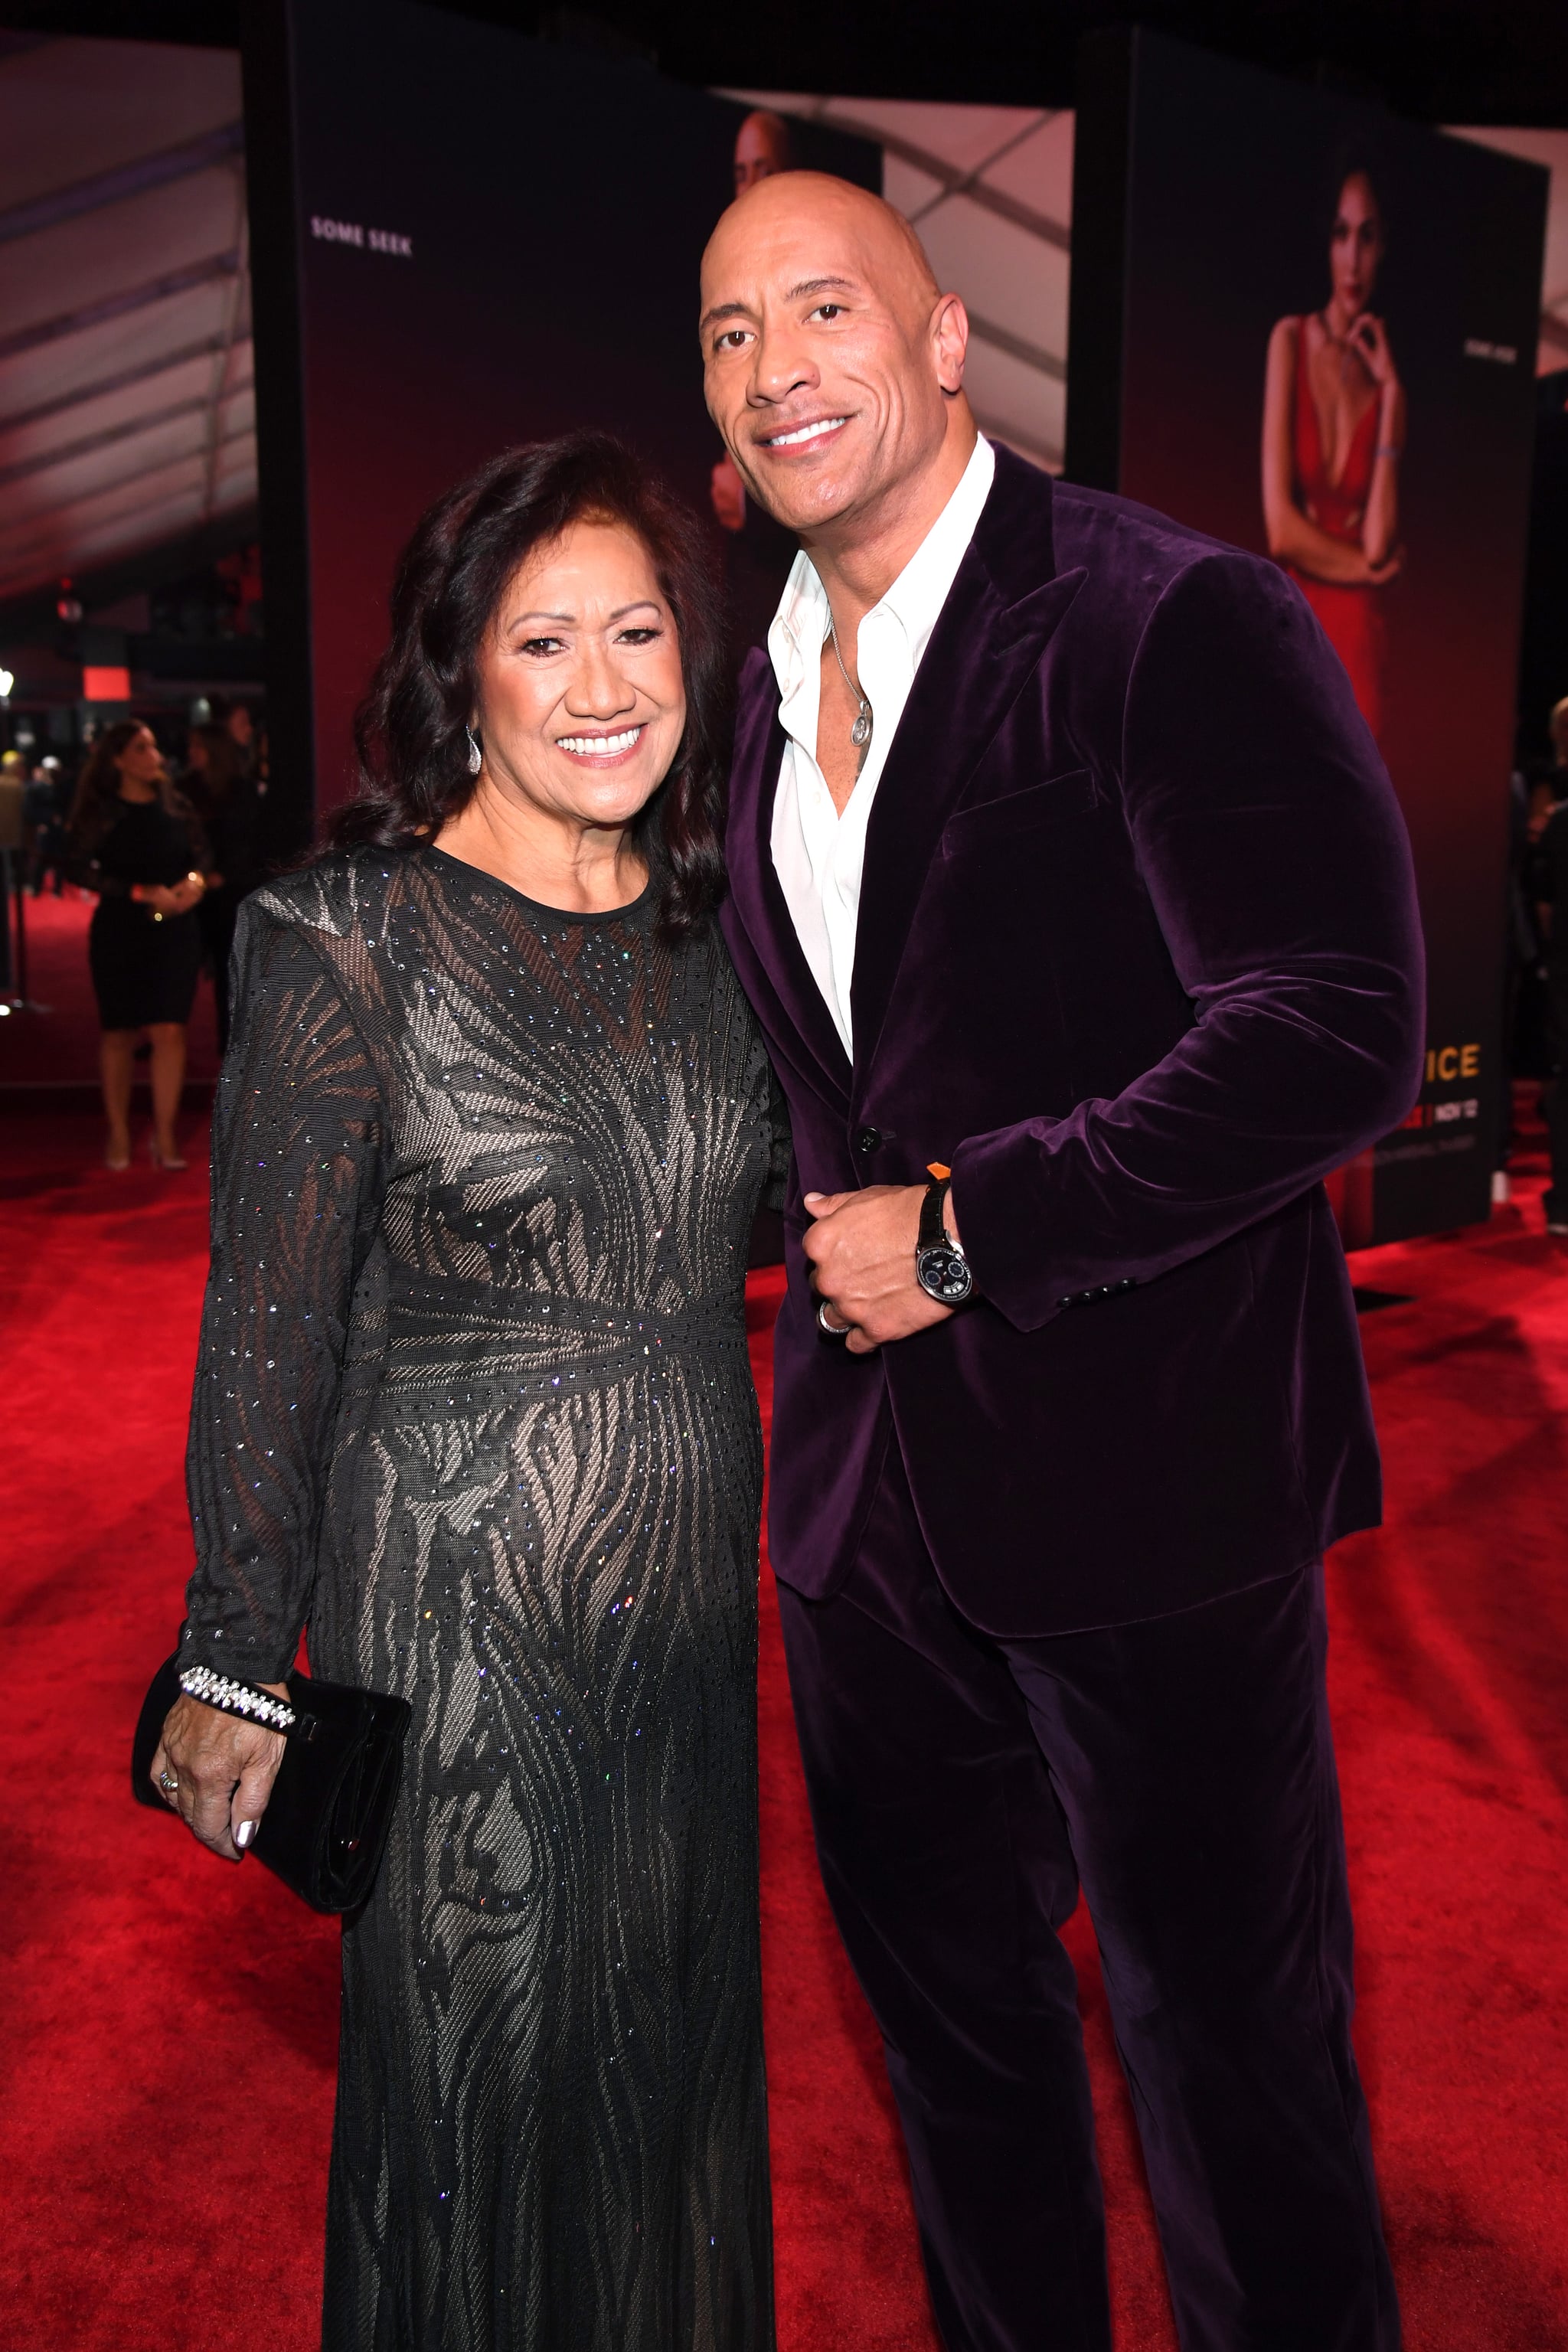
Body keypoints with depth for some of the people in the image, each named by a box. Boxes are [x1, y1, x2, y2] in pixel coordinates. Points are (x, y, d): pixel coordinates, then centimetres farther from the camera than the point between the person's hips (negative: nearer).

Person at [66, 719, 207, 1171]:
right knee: (118, 1033, 5)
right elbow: (81, 870, -8)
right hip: (118, 930, -2)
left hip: (175, 929, 2)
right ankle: (118, 1133, 17)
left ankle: (165, 1133, 5)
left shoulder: (177, 806, 5)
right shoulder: (99, 811, -3)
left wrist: (194, 881, -10)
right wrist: (143, 892, -16)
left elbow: (200, 857, 13)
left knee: (170, 1031, -5)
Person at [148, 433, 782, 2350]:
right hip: (458, 1608, -5)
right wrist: (235, 1666, -9)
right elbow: (266, 1334, -11)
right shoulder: (353, 941, -13)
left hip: (693, 1596, 6)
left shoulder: (703, 929, 4)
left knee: (678, 2052, 22)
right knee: (479, 2087, 13)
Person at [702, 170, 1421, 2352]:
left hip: (1142, 1476, -7)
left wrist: (962, 1230, -18)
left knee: (1232, 2069, 11)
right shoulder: (773, 687, 11)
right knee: (954, 2036, 23)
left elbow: (1337, 1037, -21)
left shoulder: (1175, 620, -13)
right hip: (871, 1492, 7)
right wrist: (829, 1238, 6)